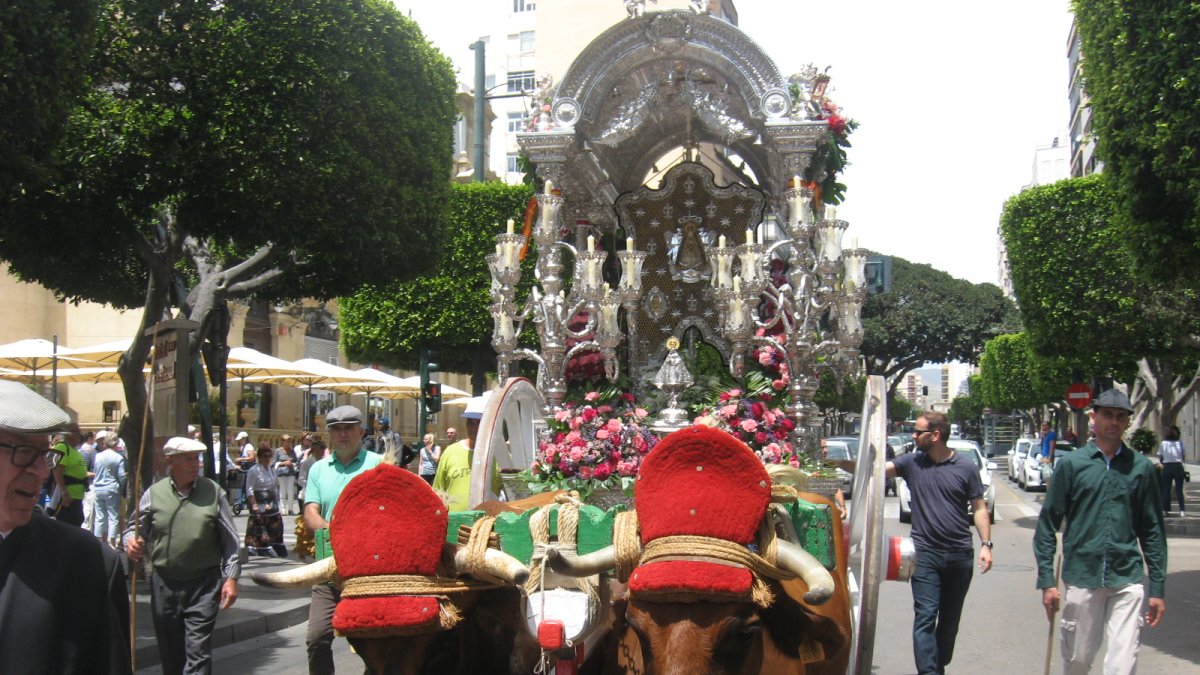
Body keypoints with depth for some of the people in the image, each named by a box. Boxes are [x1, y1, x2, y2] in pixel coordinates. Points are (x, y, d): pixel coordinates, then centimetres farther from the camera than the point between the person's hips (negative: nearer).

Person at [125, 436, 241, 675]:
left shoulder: (213, 492, -1)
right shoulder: (154, 494, 2)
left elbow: (229, 539, 1)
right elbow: (135, 528, 12)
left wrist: (231, 577, -3)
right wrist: (131, 541, -11)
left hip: (203, 584, -2)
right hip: (164, 583, 2)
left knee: (198, 654, -7)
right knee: (170, 655, 14)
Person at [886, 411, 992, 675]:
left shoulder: (966, 467, -1)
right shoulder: (912, 463, 1)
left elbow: (979, 508, 2)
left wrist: (986, 544, -7)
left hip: (960, 555, 1)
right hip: (925, 555, -1)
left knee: (950, 619, 13)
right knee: (925, 617, -9)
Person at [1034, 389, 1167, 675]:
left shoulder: (1141, 467, 5)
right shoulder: (1071, 464, 1)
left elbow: (1153, 531, 8)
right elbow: (1047, 525, 2)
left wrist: (1158, 588, 5)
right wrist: (1046, 580, -3)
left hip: (1128, 580, 0)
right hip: (1081, 579, 0)